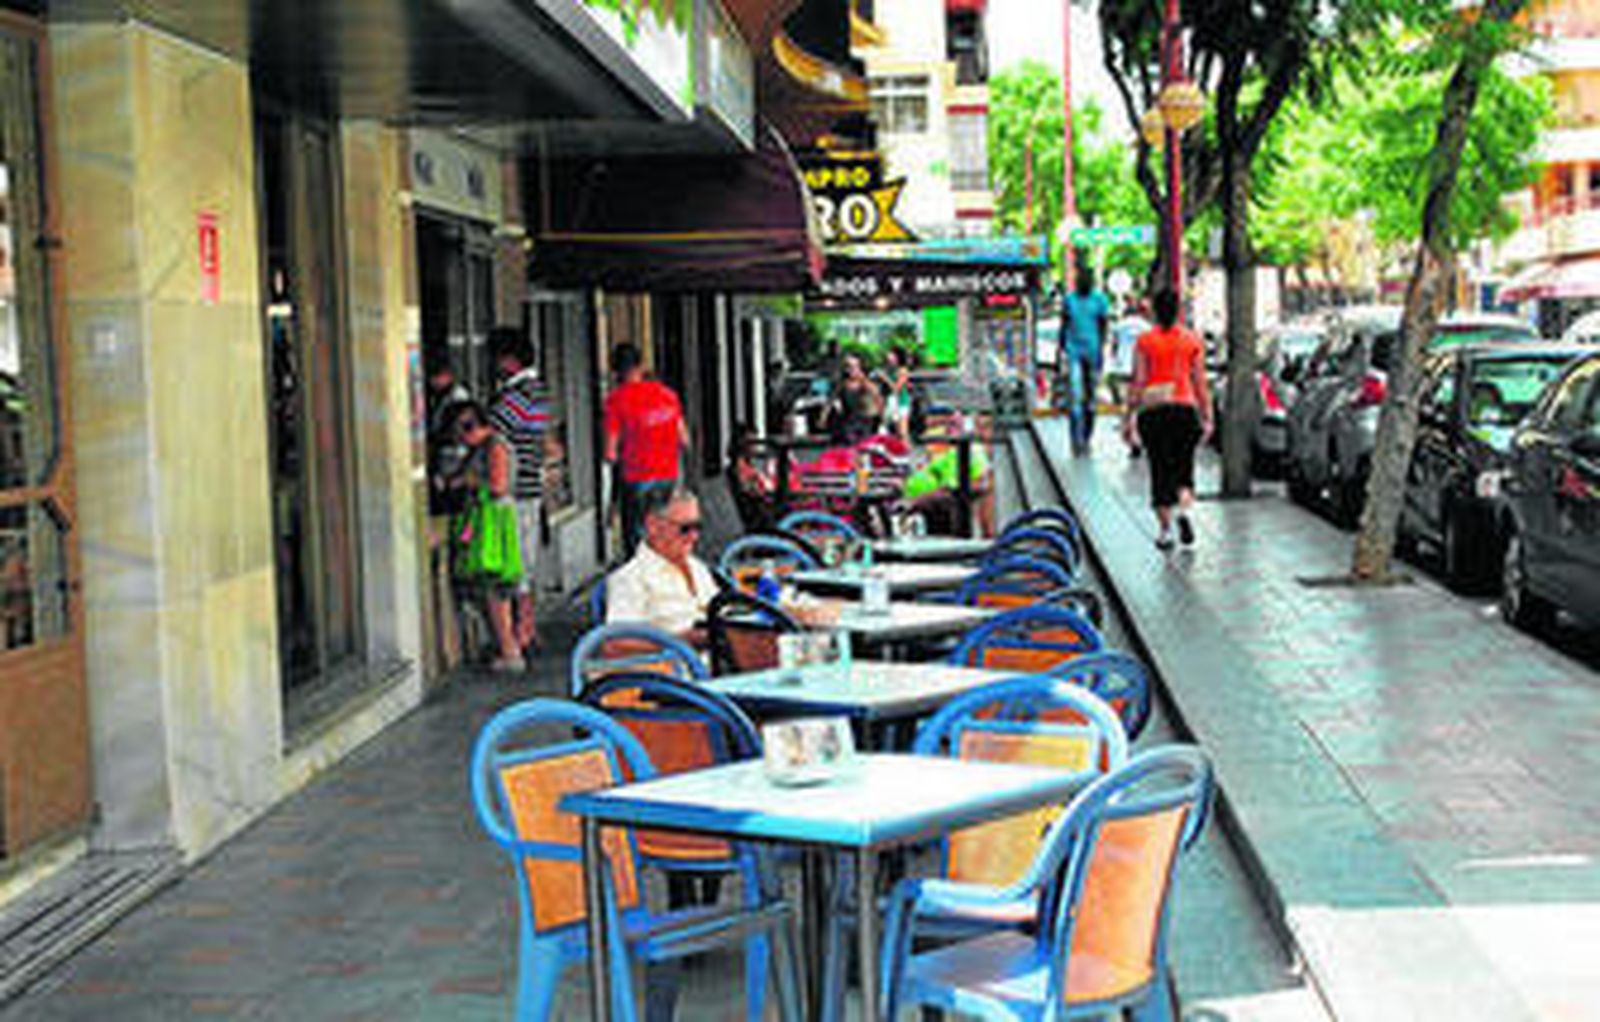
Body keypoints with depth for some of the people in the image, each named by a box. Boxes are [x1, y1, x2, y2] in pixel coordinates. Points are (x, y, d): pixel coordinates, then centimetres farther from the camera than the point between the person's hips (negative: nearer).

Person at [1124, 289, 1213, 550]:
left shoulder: (1145, 342, -1)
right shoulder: (1192, 341, 5)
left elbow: (1137, 382, -4)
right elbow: (1200, 383, 4)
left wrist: (1129, 418, 1)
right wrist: (1207, 417, 9)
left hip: (1152, 410, -1)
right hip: (1184, 407, 1)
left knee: (1160, 470, 5)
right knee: (1184, 465, 14)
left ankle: (1165, 530, 4)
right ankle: (1183, 508, -13)